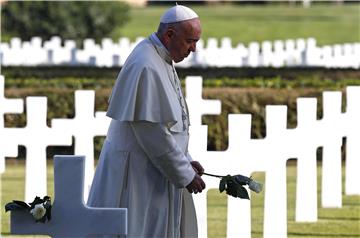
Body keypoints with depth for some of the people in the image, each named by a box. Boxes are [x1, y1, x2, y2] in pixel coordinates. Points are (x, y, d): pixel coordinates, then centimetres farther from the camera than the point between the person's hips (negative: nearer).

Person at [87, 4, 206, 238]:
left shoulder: (161, 61, 10)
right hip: (137, 174, -10)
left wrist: (185, 161, 11)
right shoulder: (146, 67, -22)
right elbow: (152, 131, -23)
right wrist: (185, 174, -17)